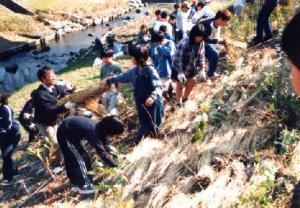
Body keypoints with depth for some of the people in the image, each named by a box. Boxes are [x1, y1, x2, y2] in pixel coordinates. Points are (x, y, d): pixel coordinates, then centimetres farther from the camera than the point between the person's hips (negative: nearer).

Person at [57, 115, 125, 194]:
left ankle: (76, 183, 32)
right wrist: (116, 166, -32)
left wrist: (112, 159, 1)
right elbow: (102, 152, -35)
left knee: (71, 159, 19)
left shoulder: (100, 129, -7)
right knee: (82, 158, -9)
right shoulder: (94, 132, -33)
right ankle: (85, 186, -3)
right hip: (66, 134, -9)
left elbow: (104, 148, 5)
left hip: (69, 132, 9)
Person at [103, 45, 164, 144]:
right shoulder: (134, 70, 4)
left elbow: (158, 86, -25)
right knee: (144, 125, 14)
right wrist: (109, 80, 29)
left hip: (153, 103, -6)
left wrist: (152, 96, -44)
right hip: (141, 104, 6)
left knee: (152, 126, 3)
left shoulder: (150, 70, -18)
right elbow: (122, 77, 21)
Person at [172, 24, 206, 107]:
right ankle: (178, 103, 27)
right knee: (180, 84, 6)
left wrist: (201, 69, -1)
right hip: (180, 67, -7)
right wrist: (180, 73, -28)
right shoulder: (184, 43, -33)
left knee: (192, 81, 19)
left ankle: (185, 98, 44)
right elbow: (178, 58, -29)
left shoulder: (201, 43, -13)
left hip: (191, 67, 7)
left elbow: (201, 56, 0)